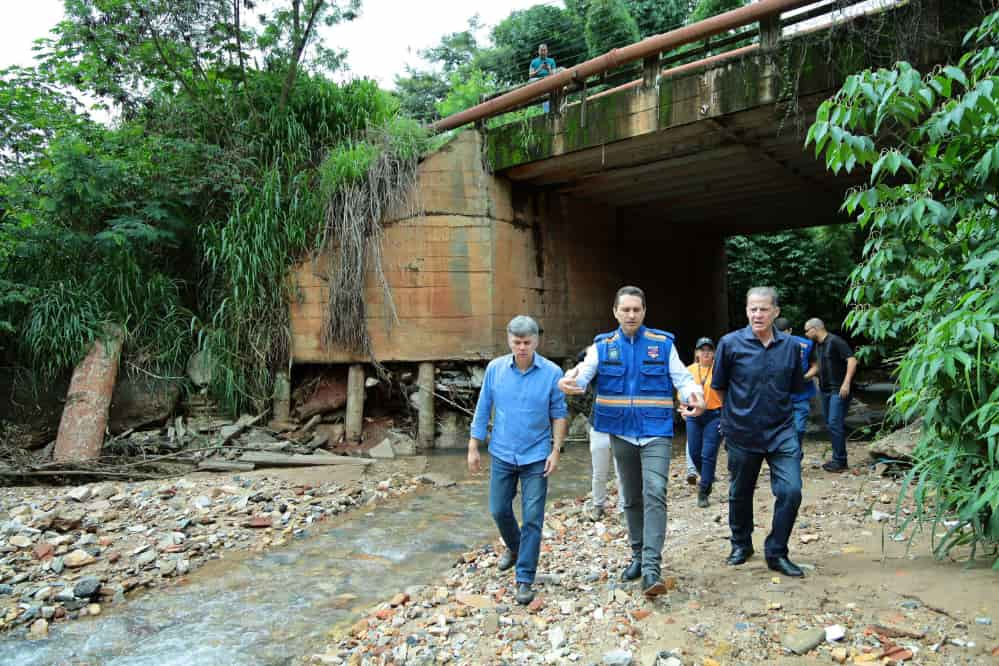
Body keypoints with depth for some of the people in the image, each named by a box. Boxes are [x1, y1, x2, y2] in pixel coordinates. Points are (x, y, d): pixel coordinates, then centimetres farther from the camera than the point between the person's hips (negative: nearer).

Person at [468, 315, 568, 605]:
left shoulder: (552, 372, -10)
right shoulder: (495, 368, -4)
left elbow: (559, 415, -2)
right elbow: (483, 410, 3)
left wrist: (555, 451, -8)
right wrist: (473, 448, 3)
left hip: (536, 457, -2)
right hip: (502, 454, 3)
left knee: (532, 519, 0)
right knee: (499, 510, 14)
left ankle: (525, 579, 13)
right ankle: (514, 548, 45)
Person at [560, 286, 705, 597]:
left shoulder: (663, 343, 0)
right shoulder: (603, 345, 3)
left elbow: (682, 377, -4)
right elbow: (583, 373, -10)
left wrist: (694, 395, -26)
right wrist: (567, 381, -33)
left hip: (656, 432, -2)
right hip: (621, 432, 2)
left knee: (655, 495, -16)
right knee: (631, 498, 15)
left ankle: (652, 568, -15)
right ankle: (638, 555, 32)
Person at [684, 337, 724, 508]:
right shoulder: (689, 370, 5)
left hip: (714, 415, -4)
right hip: (694, 416, 4)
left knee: (708, 454, -5)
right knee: (694, 453, 9)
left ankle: (703, 492, 5)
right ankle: (707, 478, 37)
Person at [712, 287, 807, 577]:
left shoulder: (790, 345, -1)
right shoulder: (730, 343, -9)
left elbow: (796, 387, 13)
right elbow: (719, 387, 2)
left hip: (781, 431, 2)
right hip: (741, 433, -1)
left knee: (791, 491, -9)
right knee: (740, 493, 13)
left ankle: (776, 553, 11)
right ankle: (741, 545, 37)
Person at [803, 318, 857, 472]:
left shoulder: (835, 341, -12)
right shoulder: (818, 345, 13)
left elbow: (852, 360, -18)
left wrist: (846, 383, -24)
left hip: (838, 390, -9)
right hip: (824, 390, 9)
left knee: (835, 424, -11)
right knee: (830, 424, 11)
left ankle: (840, 461, -5)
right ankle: (837, 458, 19)